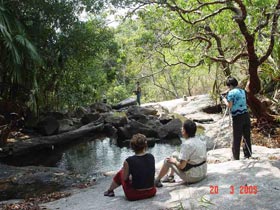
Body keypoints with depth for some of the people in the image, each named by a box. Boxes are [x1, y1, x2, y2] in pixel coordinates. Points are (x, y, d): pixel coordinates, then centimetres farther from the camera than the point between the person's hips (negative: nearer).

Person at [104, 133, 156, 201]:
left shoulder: (129, 161, -19)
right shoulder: (151, 157, -7)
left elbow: (125, 178, -5)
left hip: (135, 195, -3)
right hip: (151, 192, 4)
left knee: (120, 173, 21)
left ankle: (110, 190, 47)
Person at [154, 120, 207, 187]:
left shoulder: (186, 144, -24)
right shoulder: (201, 141, 0)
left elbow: (181, 166, -25)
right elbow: (204, 158, 9)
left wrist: (174, 161, -2)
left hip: (191, 177, -8)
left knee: (168, 160, 7)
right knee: (175, 158, 22)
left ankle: (157, 181, 25)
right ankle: (170, 177, 40)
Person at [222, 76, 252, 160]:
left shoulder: (231, 92, -8)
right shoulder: (242, 91, 13)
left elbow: (230, 106, -13)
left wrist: (225, 100, 5)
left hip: (237, 117, -6)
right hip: (246, 115, 7)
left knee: (237, 139, 1)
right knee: (247, 137, 13)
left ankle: (236, 158, 7)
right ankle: (248, 155, 20)